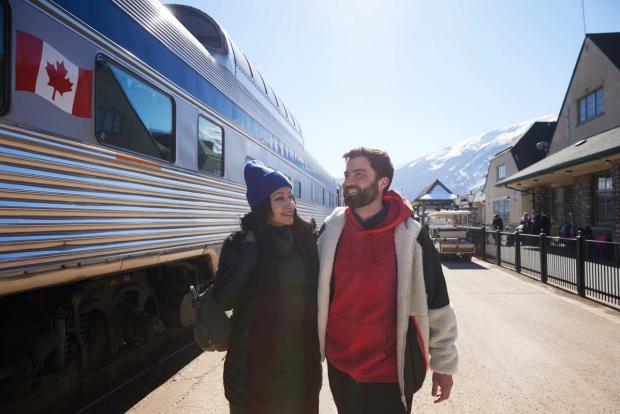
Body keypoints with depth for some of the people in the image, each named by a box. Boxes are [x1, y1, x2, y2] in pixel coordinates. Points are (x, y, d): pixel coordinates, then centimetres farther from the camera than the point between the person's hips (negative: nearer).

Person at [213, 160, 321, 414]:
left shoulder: (306, 238, -2)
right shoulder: (241, 243, -8)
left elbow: (318, 290, 9)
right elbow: (223, 300, -16)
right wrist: (249, 250, -21)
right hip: (255, 359, -2)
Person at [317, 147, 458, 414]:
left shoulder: (410, 235, -13)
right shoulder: (331, 230, -5)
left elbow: (437, 305, -6)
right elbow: (316, 290, 6)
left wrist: (444, 365, -1)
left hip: (391, 372, -3)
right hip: (339, 366, 3)